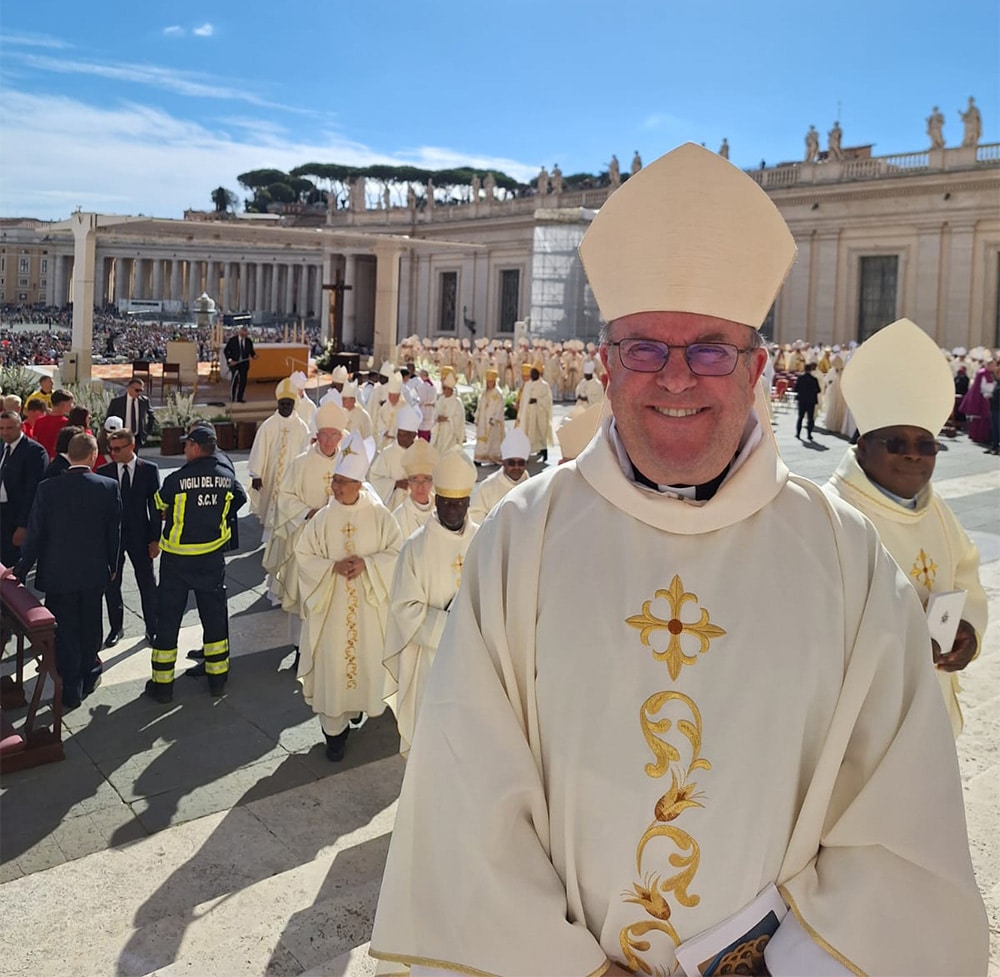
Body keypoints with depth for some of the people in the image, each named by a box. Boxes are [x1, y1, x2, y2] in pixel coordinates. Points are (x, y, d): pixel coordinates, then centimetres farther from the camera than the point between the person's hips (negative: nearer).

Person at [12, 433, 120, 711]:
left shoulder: (47, 489, -12)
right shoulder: (108, 487, -10)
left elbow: (35, 534, -7)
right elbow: (114, 532, -3)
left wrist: (21, 570, 5)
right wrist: (111, 566, 11)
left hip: (58, 574, -1)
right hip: (94, 572, 1)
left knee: (65, 632, 8)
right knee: (90, 628, 18)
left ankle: (71, 691, 12)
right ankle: (88, 676, 33)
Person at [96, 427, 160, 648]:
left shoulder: (149, 470, -4)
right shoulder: (103, 471, -1)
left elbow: (155, 505, -2)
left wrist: (155, 538, -6)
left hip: (140, 535, -1)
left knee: (147, 584, 7)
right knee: (111, 584, 9)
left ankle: (152, 629, 21)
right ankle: (116, 627, 26)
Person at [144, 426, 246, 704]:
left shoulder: (176, 479, -18)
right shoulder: (227, 476, -6)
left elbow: (159, 508, -1)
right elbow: (240, 500, 12)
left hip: (177, 558, -3)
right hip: (213, 557, 3)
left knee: (168, 617, 8)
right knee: (215, 615, 14)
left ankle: (162, 683, 15)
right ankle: (217, 676, 24)